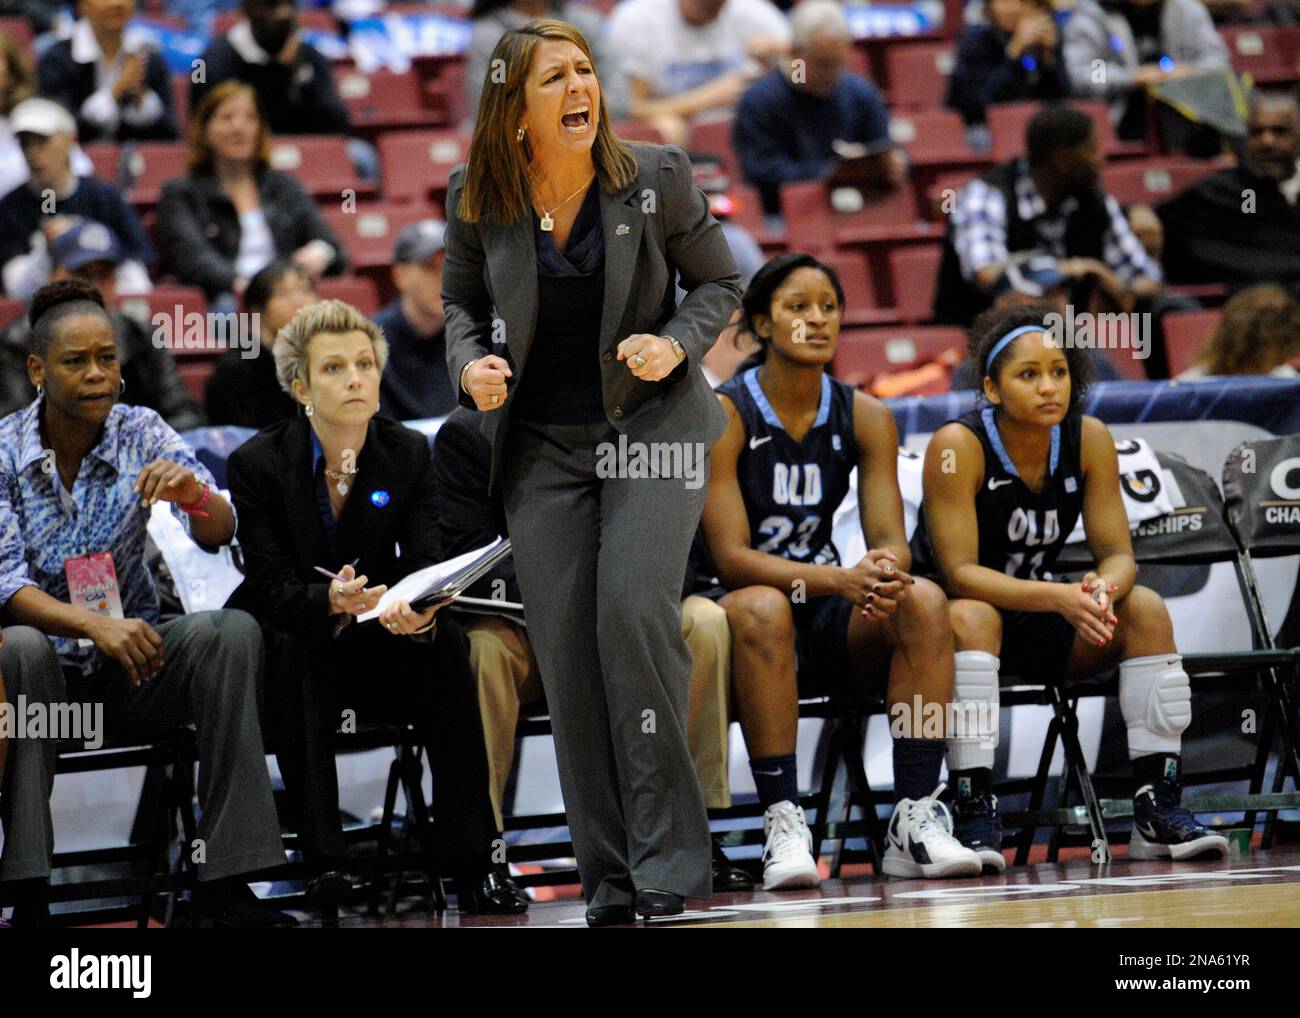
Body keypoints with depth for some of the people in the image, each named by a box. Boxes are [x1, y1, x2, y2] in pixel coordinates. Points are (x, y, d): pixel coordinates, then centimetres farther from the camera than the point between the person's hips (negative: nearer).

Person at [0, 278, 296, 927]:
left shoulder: (141, 433, 0)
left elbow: (217, 536, -9)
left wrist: (195, 496, -34)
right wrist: (95, 625, -33)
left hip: (131, 658, 3)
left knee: (233, 632, -25)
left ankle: (223, 883, -26)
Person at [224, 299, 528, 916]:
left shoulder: (408, 454, -4)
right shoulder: (258, 463, -12)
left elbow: (424, 561, -14)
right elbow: (276, 588, -18)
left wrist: (419, 610, -39)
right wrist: (332, 601, -42)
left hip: (376, 643, 2)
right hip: (290, 641, -2)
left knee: (445, 643, -28)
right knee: (297, 647, -36)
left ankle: (472, 864, -30)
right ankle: (322, 860, -40)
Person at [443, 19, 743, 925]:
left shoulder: (656, 179, -7)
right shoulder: (479, 201, -3)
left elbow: (718, 282, 5)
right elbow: (461, 299, 12)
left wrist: (677, 344, -14)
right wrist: (470, 364, -8)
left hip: (652, 422, -3)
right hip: (542, 443, 3)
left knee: (634, 608, -21)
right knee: (564, 644, -1)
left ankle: (668, 854, -12)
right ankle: (609, 876, 7)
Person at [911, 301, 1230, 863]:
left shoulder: (1089, 439, -7)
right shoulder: (957, 447, -20)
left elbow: (1118, 554, -8)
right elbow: (959, 574, -25)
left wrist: (1102, 590, -33)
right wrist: (1057, 597, -38)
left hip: (1036, 626, 5)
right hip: (946, 617, -5)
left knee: (1145, 609, -17)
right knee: (971, 617, -37)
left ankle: (1159, 809, -18)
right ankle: (974, 813, -38)